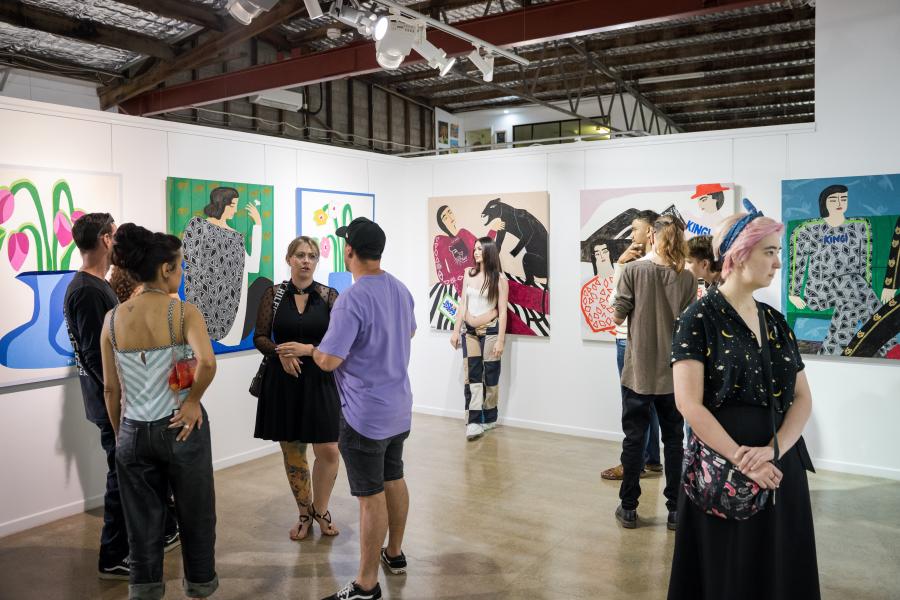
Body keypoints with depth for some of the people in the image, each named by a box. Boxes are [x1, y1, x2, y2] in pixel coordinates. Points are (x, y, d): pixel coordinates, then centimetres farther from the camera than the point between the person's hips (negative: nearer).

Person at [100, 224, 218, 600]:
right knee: (195, 514, 16)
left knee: (142, 523, 16)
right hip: (181, 426, -3)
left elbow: (111, 389, 3)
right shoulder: (183, 312, -13)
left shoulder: (113, 318, -1)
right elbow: (207, 362, -31)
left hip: (133, 432, 3)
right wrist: (193, 400, -14)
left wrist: (119, 434, 14)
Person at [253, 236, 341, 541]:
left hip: (320, 381, -1)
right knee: (292, 451, 10)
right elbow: (260, 337, 2)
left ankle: (320, 509, 24)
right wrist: (281, 353, -18)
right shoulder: (273, 294, 2)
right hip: (283, 382, 1)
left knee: (328, 451, -3)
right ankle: (304, 513, 31)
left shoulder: (329, 295, 0)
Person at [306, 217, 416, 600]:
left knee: (372, 497, 0)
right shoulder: (401, 289, 4)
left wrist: (310, 349, -3)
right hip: (399, 407, 8)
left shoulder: (351, 300, -24)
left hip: (365, 414, -8)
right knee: (394, 480, 21)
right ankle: (395, 553, 39)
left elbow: (329, 361, -23)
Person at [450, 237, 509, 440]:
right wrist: (456, 330, 6)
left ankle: (489, 419, 19)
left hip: (490, 331, -3)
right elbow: (463, 305, 9)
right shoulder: (469, 274, 6)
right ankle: (473, 422, -4)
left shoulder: (499, 279, -5)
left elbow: (502, 311, -7)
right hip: (469, 331, 3)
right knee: (472, 376, -2)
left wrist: (500, 340, -12)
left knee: (490, 376, 5)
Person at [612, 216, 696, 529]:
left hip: (638, 371, -1)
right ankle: (675, 509, 19)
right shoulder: (687, 278, -3)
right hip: (673, 372, 2)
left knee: (634, 439, 9)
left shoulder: (633, 270, -10)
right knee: (673, 440, 13)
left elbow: (618, 317, -7)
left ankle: (629, 508, 17)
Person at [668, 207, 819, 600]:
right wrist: (742, 459, -21)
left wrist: (773, 449, -13)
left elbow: (802, 398, 4)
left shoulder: (775, 321, 8)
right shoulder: (700, 318, -10)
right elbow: (689, 403, -17)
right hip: (721, 466, -6)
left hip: (779, 465, 6)